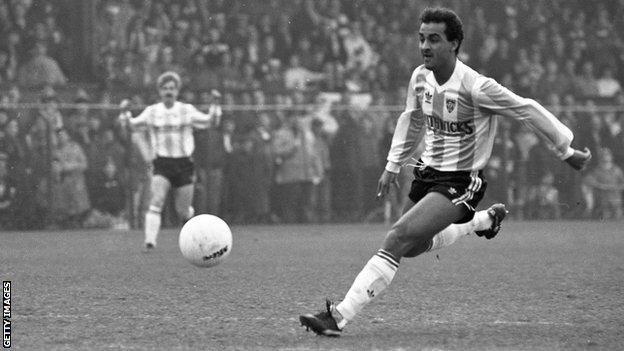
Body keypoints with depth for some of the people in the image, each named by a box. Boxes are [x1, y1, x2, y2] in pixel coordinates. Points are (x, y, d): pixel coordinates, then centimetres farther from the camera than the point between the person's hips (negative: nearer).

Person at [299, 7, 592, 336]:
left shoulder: (474, 87, -23)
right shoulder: (420, 78, -2)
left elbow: (528, 110, -13)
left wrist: (567, 151, -4)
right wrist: (392, 165, 21)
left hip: (460, 182, -8)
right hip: (428, 172, 8)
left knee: (398, 239, -23)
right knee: (411, 248, 22)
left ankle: (339, 317, -27)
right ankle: (482, 220, 42)